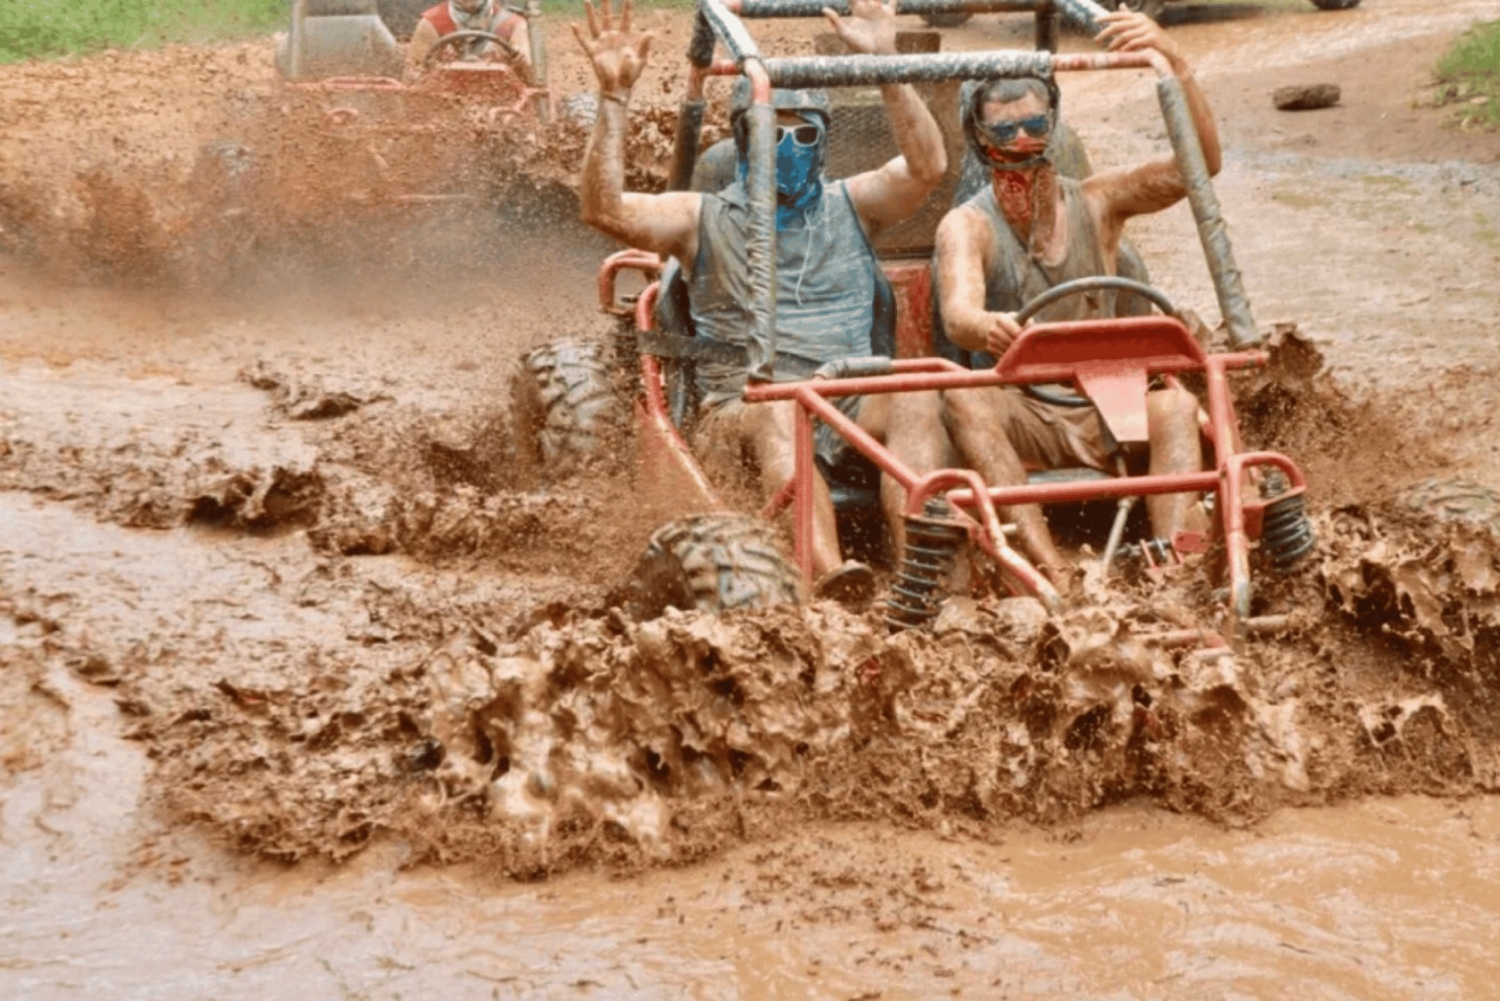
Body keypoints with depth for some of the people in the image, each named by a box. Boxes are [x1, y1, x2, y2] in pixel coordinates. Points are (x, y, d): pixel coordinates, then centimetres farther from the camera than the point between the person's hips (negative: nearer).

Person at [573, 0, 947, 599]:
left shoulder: (849, 206, 21)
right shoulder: (704, 219, 16)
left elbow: (927, 168, 3)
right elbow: (603, 209, 0)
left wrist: (887, 64, -6)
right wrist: (614, 96, -8)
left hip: (851, 405, 2)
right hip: (741, 411, -2)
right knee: (780, 411, -38)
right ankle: (828, 572, -60)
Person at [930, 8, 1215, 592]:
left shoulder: (1097, 204, 5)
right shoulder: (967, 227, -3)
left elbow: (1200, 164, -9)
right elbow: (957, 314, -24)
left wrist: (1174, 59, -22)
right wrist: (987, 328, -50)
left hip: (1104, 416, 2)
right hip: (1019, 418, -1)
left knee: (1175, 405, -29)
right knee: (963, 400, -34)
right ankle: (1049, 569, -47)